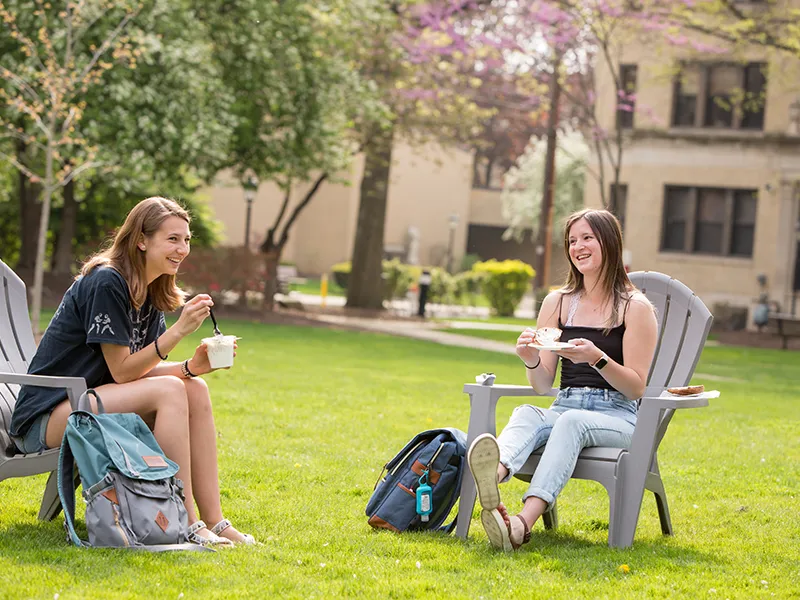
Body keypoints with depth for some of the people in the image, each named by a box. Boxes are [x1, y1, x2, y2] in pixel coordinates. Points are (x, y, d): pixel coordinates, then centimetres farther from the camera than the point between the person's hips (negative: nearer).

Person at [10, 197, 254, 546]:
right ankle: (186, 526, -26)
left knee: (196, 390, -8)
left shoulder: (150, 292, 10)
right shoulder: (106, 283, -18)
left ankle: (214, 521, -12)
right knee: (169, 391, -25)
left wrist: (192, 367, -13)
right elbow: (121, 371, -18)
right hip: (44, 419, -9)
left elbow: (142, 369, 4)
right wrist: (179, 330, -23)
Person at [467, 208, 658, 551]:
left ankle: (523, 523, -57)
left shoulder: (635, 307, 2)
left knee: (571, 422, -36)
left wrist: (597, 358, -20)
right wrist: (531, 361, -12)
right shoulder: (557, 303, 14)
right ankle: (493, 478, -66)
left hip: (616, 417, -4)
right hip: (564, 408, 4)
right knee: (525, 414, -30)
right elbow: (544, 386, 11)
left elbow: (636, 388, -3)